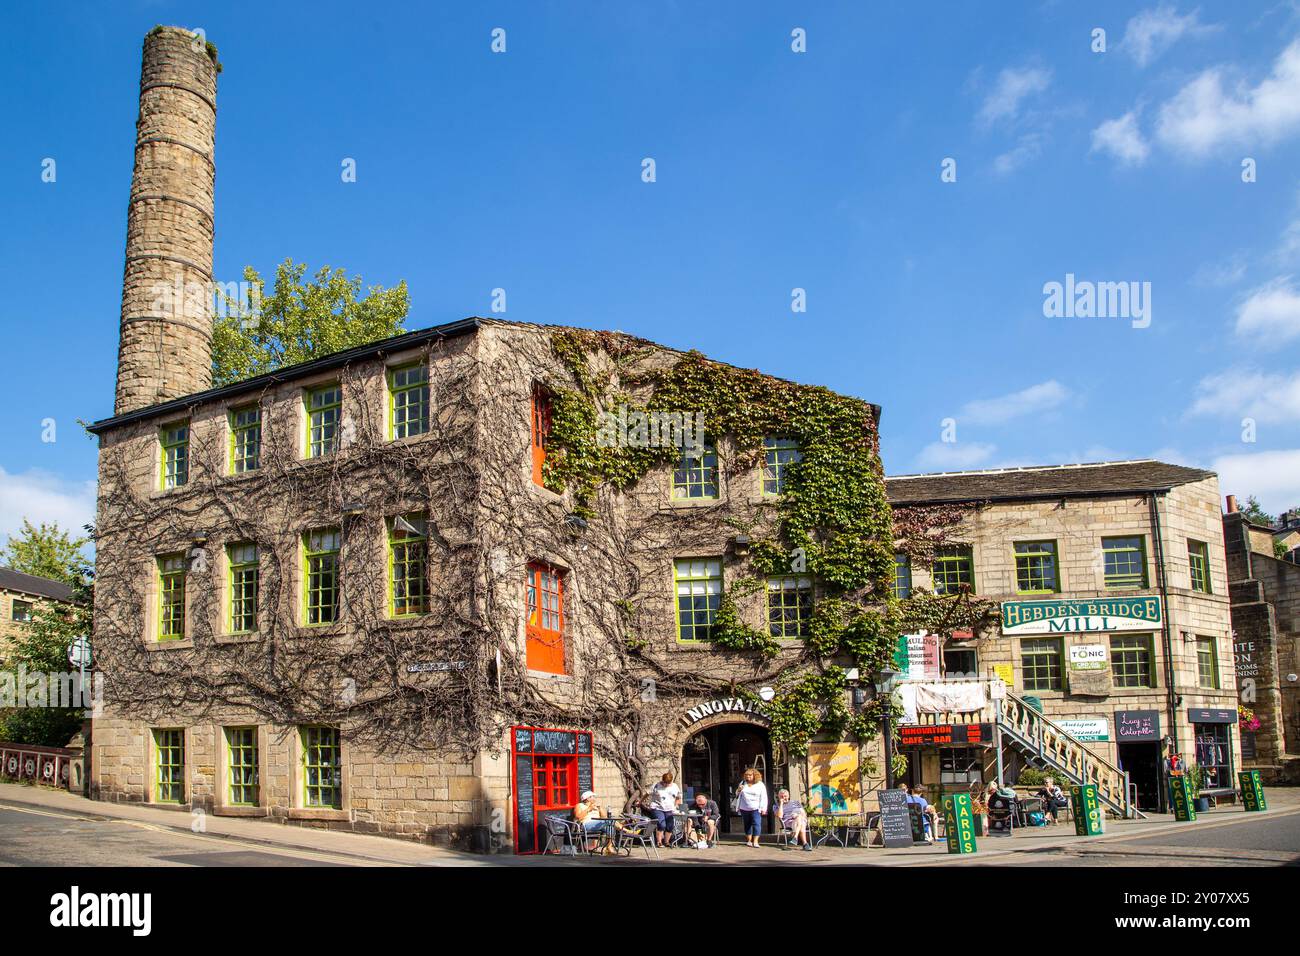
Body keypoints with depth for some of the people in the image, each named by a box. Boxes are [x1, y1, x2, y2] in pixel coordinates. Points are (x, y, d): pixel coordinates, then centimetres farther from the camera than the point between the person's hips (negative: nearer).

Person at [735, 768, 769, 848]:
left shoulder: (760, 785, 1)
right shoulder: (743, 783, 12)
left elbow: (763, 797, -1)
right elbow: (738, 795, 20)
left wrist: (763, 808, -7)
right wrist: (738, 790, -3)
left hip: (755, 809, -4)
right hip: (744, 808, 4)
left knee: (756, 824, -14)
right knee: (747, 824, 10)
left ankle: (755, 841, -15)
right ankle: (749, 840, 21)